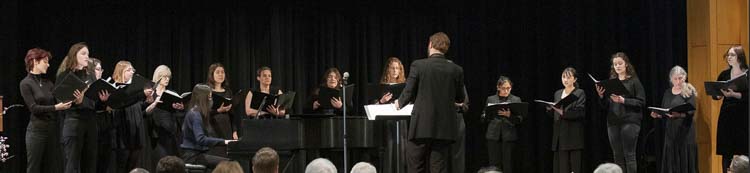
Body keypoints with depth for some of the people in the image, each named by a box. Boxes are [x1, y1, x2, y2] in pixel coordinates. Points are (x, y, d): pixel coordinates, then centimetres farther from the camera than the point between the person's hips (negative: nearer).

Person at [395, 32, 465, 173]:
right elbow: (460, 99, 11)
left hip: (421, 126, -2)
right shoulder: (456, 70, 1)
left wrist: (399, 103, 18)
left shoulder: (418, 65, -6)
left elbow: (408, 94, -4)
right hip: (444, 129, 3)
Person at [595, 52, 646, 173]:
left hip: (629, 121, -4)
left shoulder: (634, 81, 2)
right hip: (613, 122, 4)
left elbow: (641, 102, -6)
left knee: (629, 155, -8)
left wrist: (623, 100, -17)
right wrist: (601, 96, -4)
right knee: (617, 156, 3)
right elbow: (605, 105, 16)